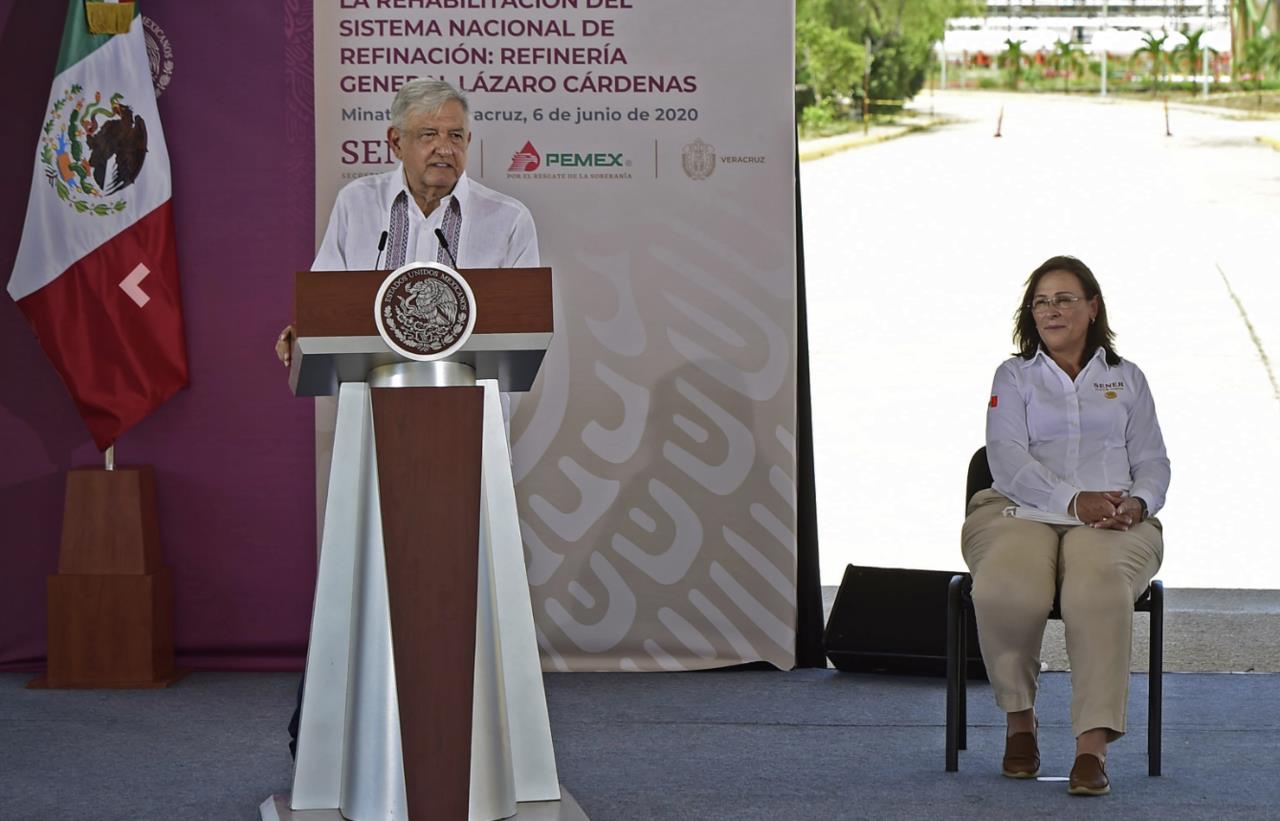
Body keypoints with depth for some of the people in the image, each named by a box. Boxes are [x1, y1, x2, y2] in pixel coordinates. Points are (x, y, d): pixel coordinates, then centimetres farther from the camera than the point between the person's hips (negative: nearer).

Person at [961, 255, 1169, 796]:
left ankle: (1093, 747, -42)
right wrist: (1075, 501, -14)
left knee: (1099, 588, -38)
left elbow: (1153, 461, 17)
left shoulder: (1127, 379, 24)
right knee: (1007, 591, -37)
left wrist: (1138, 501, -8)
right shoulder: (1014, 376, 18)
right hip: (1022, 513, 0)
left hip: (1112, 522, 1)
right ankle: (1019, 721, -12)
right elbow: (1008, 459, 2)